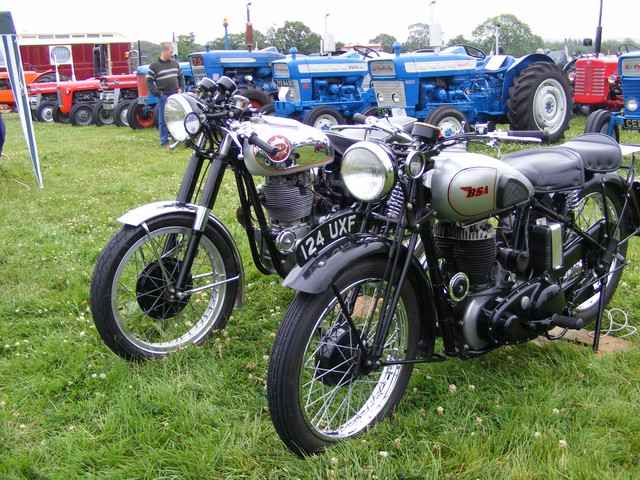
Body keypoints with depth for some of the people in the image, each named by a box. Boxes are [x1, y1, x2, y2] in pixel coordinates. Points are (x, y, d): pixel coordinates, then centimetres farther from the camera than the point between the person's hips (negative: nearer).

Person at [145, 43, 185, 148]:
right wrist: (156, 93, -11)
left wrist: (181, 88, 8)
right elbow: (149, 81, -4)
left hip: (175, 95, 4)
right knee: (163, 120, 0)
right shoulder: (154, 66, -5)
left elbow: (181, 76, 21)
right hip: (163, 96, -4)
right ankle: (164, 142, 6)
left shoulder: (175, 63, 9)